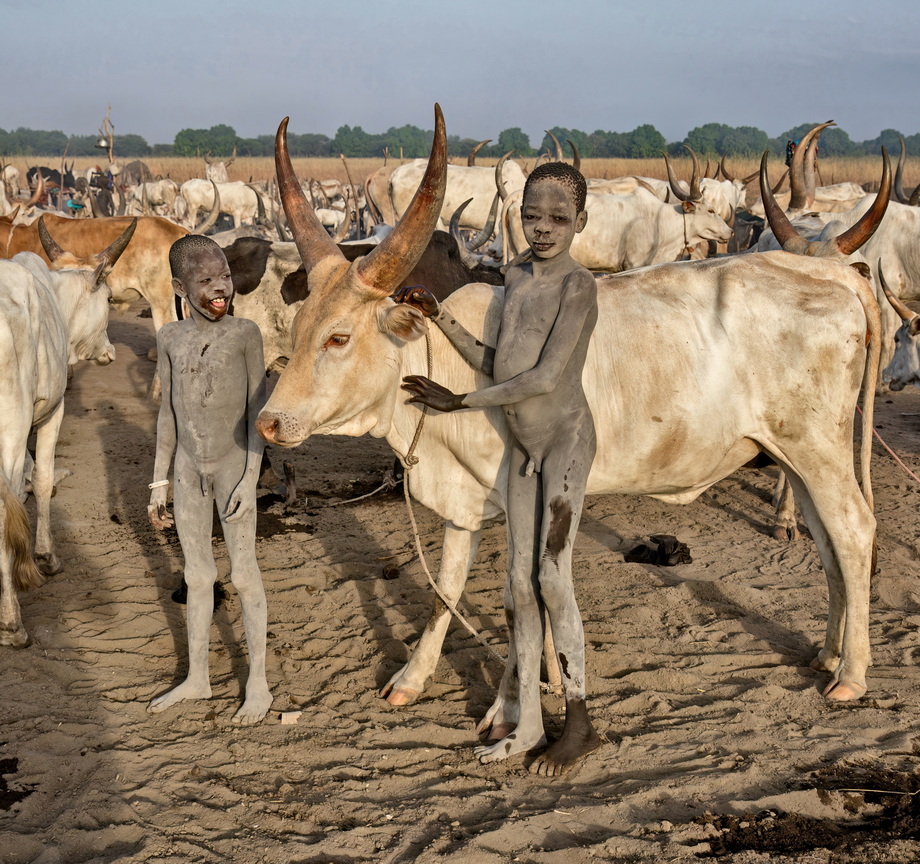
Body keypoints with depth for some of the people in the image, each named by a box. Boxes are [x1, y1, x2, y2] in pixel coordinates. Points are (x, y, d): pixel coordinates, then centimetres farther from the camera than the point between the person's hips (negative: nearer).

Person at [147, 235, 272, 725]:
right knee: (197, 574, 14)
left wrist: (249, 479, -13)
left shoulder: (244, 333, -10)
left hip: (232, 464, -4)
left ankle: (258, 683, 14)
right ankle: (197, 678, 27)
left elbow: (257, 409, -8)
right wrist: (158, 484, 9)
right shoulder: (171, 338, 1)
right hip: (188, 468, 4)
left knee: (243, 574, 3)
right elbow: (168, 414, 8)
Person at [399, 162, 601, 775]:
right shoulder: (518, 274, 9)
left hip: (566, 437, -7)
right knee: (520, 582, 9)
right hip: (524, 444, 7)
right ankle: (522, 722, 18)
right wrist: (442, 320, 4)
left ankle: (579, 722, 3)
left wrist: (461, 402, -14)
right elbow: (500, 366, 11)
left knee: (552, 578, -10)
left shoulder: (578, 285, -14)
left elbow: (545, 377, -19)